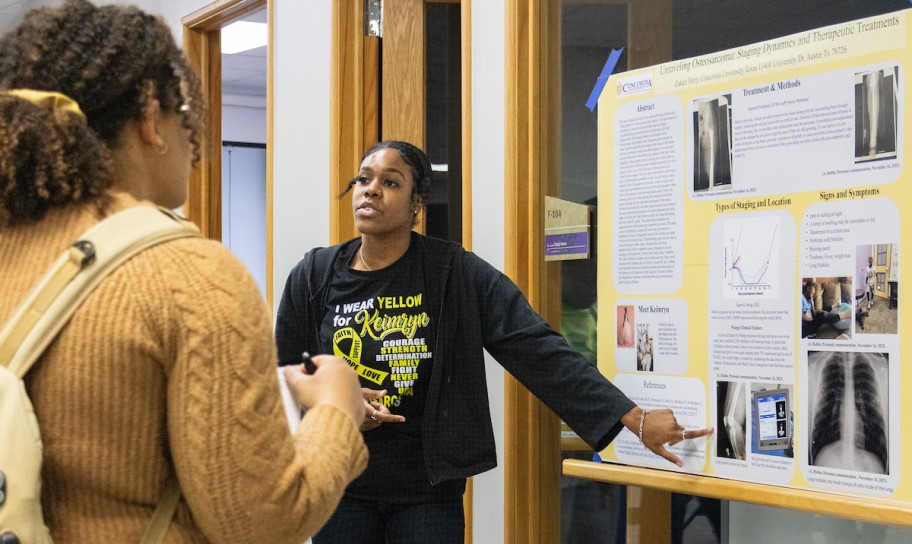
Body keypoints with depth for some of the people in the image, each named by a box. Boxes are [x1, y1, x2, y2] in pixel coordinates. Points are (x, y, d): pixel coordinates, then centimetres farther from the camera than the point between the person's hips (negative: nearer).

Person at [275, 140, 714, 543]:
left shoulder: (458, 275, -7)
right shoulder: (314, 277, -1)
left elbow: (541, 353, -13)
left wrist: (635, 419, -19)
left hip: (428, 492, -1)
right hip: (343, 488, 2)